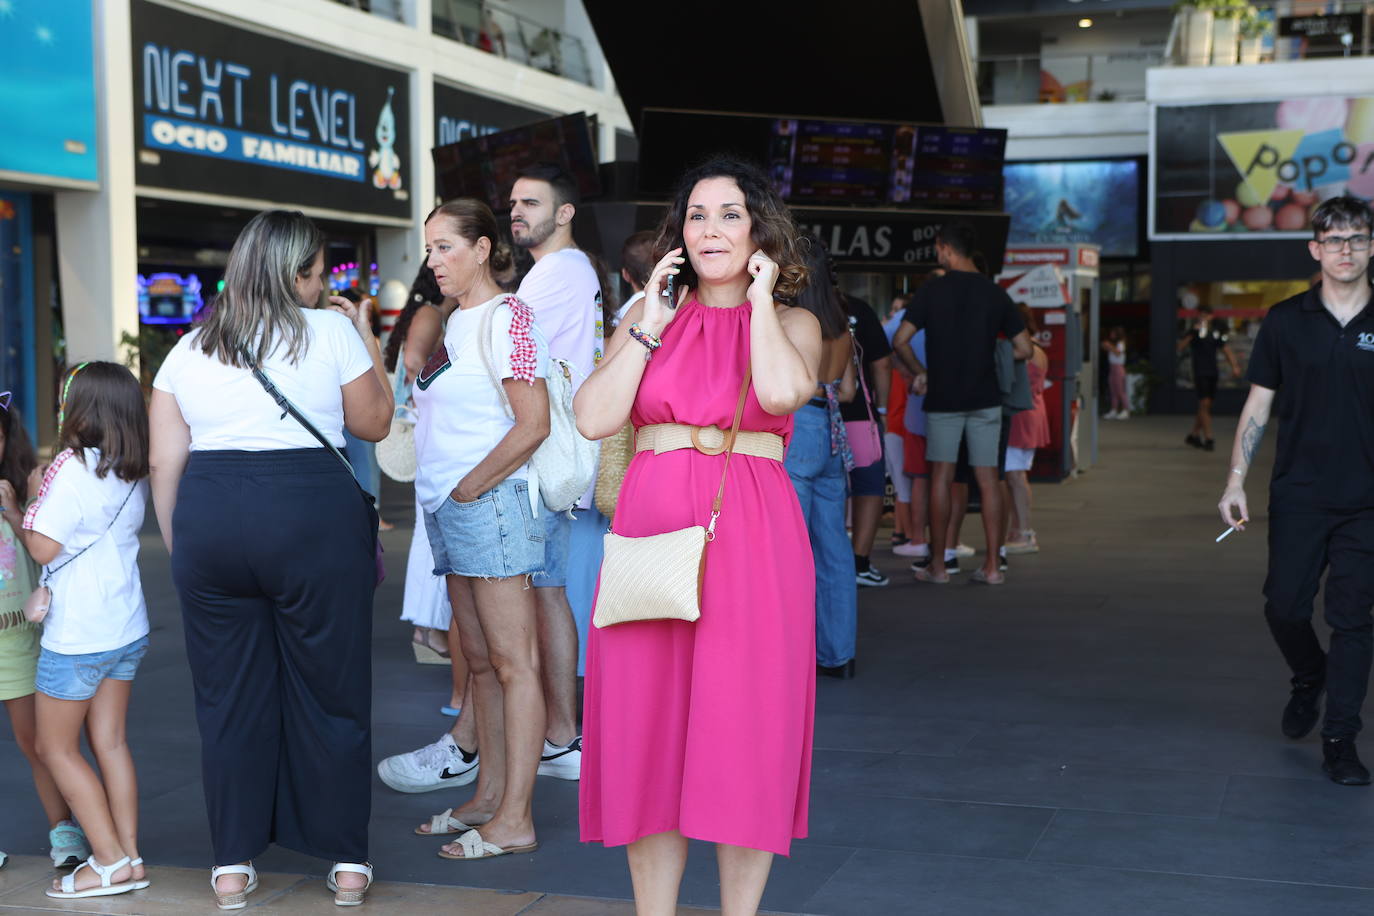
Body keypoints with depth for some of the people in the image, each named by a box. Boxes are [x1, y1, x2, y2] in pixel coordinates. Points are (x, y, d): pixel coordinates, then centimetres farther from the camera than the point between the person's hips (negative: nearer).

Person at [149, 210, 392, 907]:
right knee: (331, 695, 7)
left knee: (228, 699, 11)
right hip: (315, 516, -3)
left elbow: (164, 461, 9)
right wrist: (367, 341, 22)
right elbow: (374, 423, 11)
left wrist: (179, 547, 19)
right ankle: (348, 863, 15)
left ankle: (231, 866, 17)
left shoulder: (189, 349, 11)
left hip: (209, 517, 3)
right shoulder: (331, 332, 1)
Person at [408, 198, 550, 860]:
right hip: (449, 507, 9)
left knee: (514, 662, -6)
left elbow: (532, 424, -17)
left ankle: (515, 820, -4)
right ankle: (488, 797, 21)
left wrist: (471, 486, -13)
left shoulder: (505, 316, -10)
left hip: (490, 501, -9)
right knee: (480, 661, 13)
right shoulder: (456, 321, 17)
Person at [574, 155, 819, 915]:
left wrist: (759, 295, -4)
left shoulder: (792, 323, 8)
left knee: (743, 731, 0)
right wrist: (650, 325, 0)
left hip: (749, 537, -2)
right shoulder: (652, 317, 14)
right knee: (648, 730, 5)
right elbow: (594, 418, -1)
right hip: (651, 527, 2)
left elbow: (784, 392, -16)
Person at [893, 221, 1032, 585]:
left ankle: (937, 565, 8)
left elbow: (901, 341, -10)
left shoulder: (932, 289, -6)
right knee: (988, 479, 4)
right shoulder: (995, 293, 3)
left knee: (941, 477, 5)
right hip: (985, 398, 2)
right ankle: (992, 565, 4)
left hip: (943, 398, -2)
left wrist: (919, 374, 5)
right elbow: (1024, 348, 4)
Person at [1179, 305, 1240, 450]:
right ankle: (1208, 438, -11)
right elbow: (1181, 347, -17)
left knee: (1205, 406, 11)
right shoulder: (1194, 331, -4)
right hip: (1200, 372, -5)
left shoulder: (1217, 331, 10)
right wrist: (1193, 333, -28)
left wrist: (1234, 366, 0)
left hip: (1212, 372, 5)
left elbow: (1226, 349, 12)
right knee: (1204, 404, -12)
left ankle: (1194, 435, 24)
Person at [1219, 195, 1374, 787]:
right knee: (1284, 607, 3)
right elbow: (1258, 405, 5)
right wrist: (1235, 482, -2)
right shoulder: (1286, 322, 2)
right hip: (1298, 497, 1)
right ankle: (1309, 680, 34)